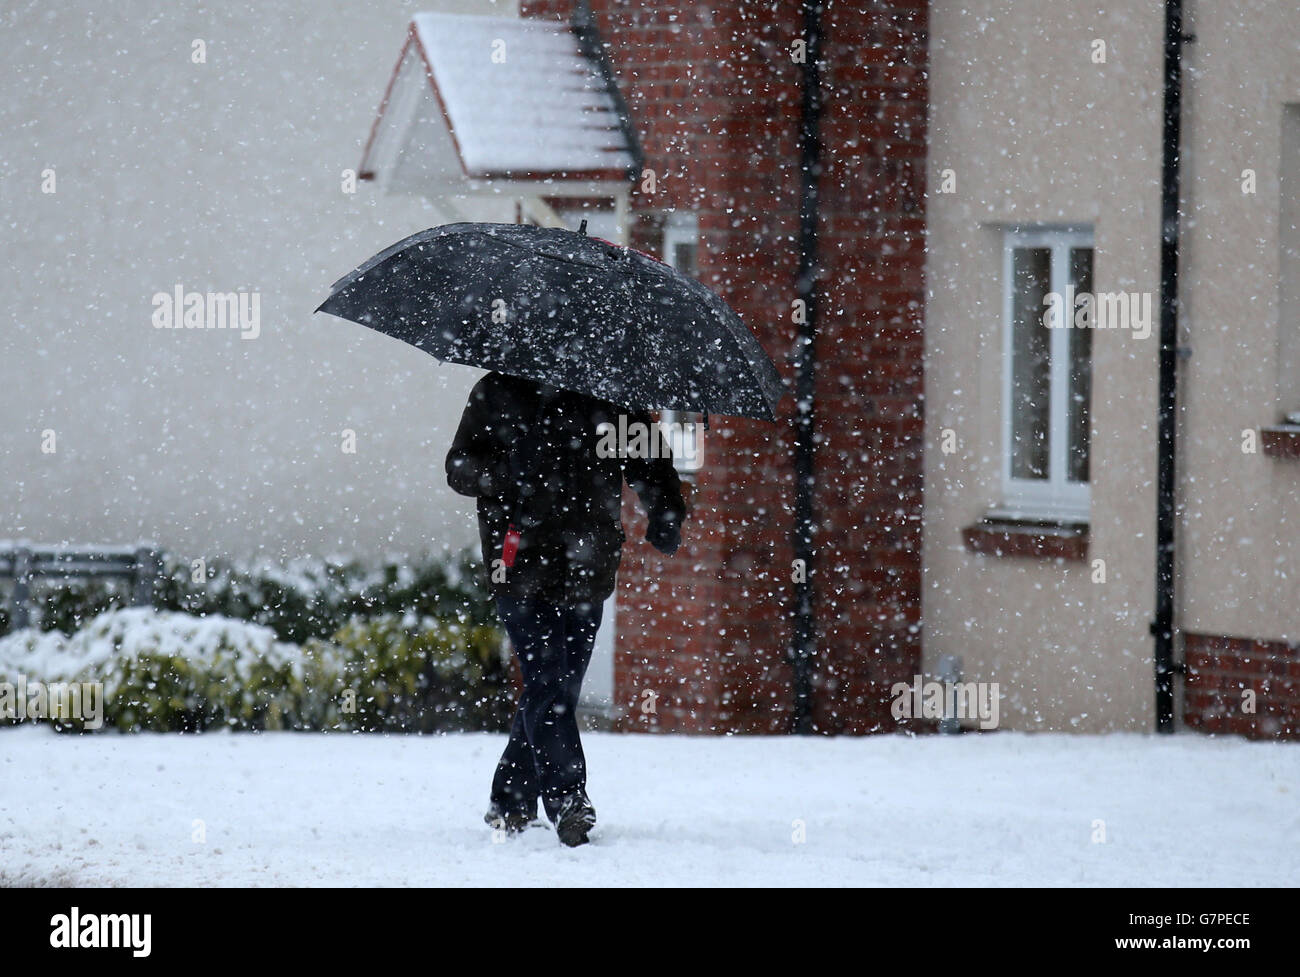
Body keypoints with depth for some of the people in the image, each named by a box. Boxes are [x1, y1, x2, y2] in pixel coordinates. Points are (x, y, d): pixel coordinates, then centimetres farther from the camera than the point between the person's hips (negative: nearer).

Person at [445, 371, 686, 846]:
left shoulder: (609, 398, 11)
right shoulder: (496, 393, 8)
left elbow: (649, 463, 16)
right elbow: (459, 468, 6)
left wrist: (666, 515, -3)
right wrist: (503, 472, -16)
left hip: (586, 572, 3)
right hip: (523, 569, -3)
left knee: (559, 689, 6)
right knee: (547, 679, -15)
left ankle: (511, 801, 19)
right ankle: (566, 797, -19)